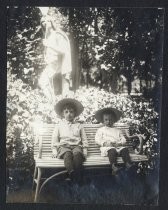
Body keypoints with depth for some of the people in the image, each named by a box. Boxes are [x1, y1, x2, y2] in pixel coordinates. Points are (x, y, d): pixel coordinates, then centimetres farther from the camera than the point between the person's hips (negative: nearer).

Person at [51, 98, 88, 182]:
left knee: (77, 153, -37)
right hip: (63, 146, 0)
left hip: (76, 146, 0)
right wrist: (54, 151, 3)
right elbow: (54, 140, 17)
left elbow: (84, 140, 19)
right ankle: (72, 173, -60)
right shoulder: (59, 126, 22)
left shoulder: (79, 126, 22)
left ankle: (77, 177, -51)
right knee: (67, 153, -38)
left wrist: (85, 151, 4)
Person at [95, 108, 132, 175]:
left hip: (118, 147, 3)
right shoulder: (101, 130, 19)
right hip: (107, 147, -3)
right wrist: (105, 143, -11)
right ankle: (114, 167, -52)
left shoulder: (117, 130, 26)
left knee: (125, 149, -28)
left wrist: (119, 143, -6)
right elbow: (97, 139, 7)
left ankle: (128, 165, -42)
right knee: (112, 151, -37)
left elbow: (123, 139, 17)